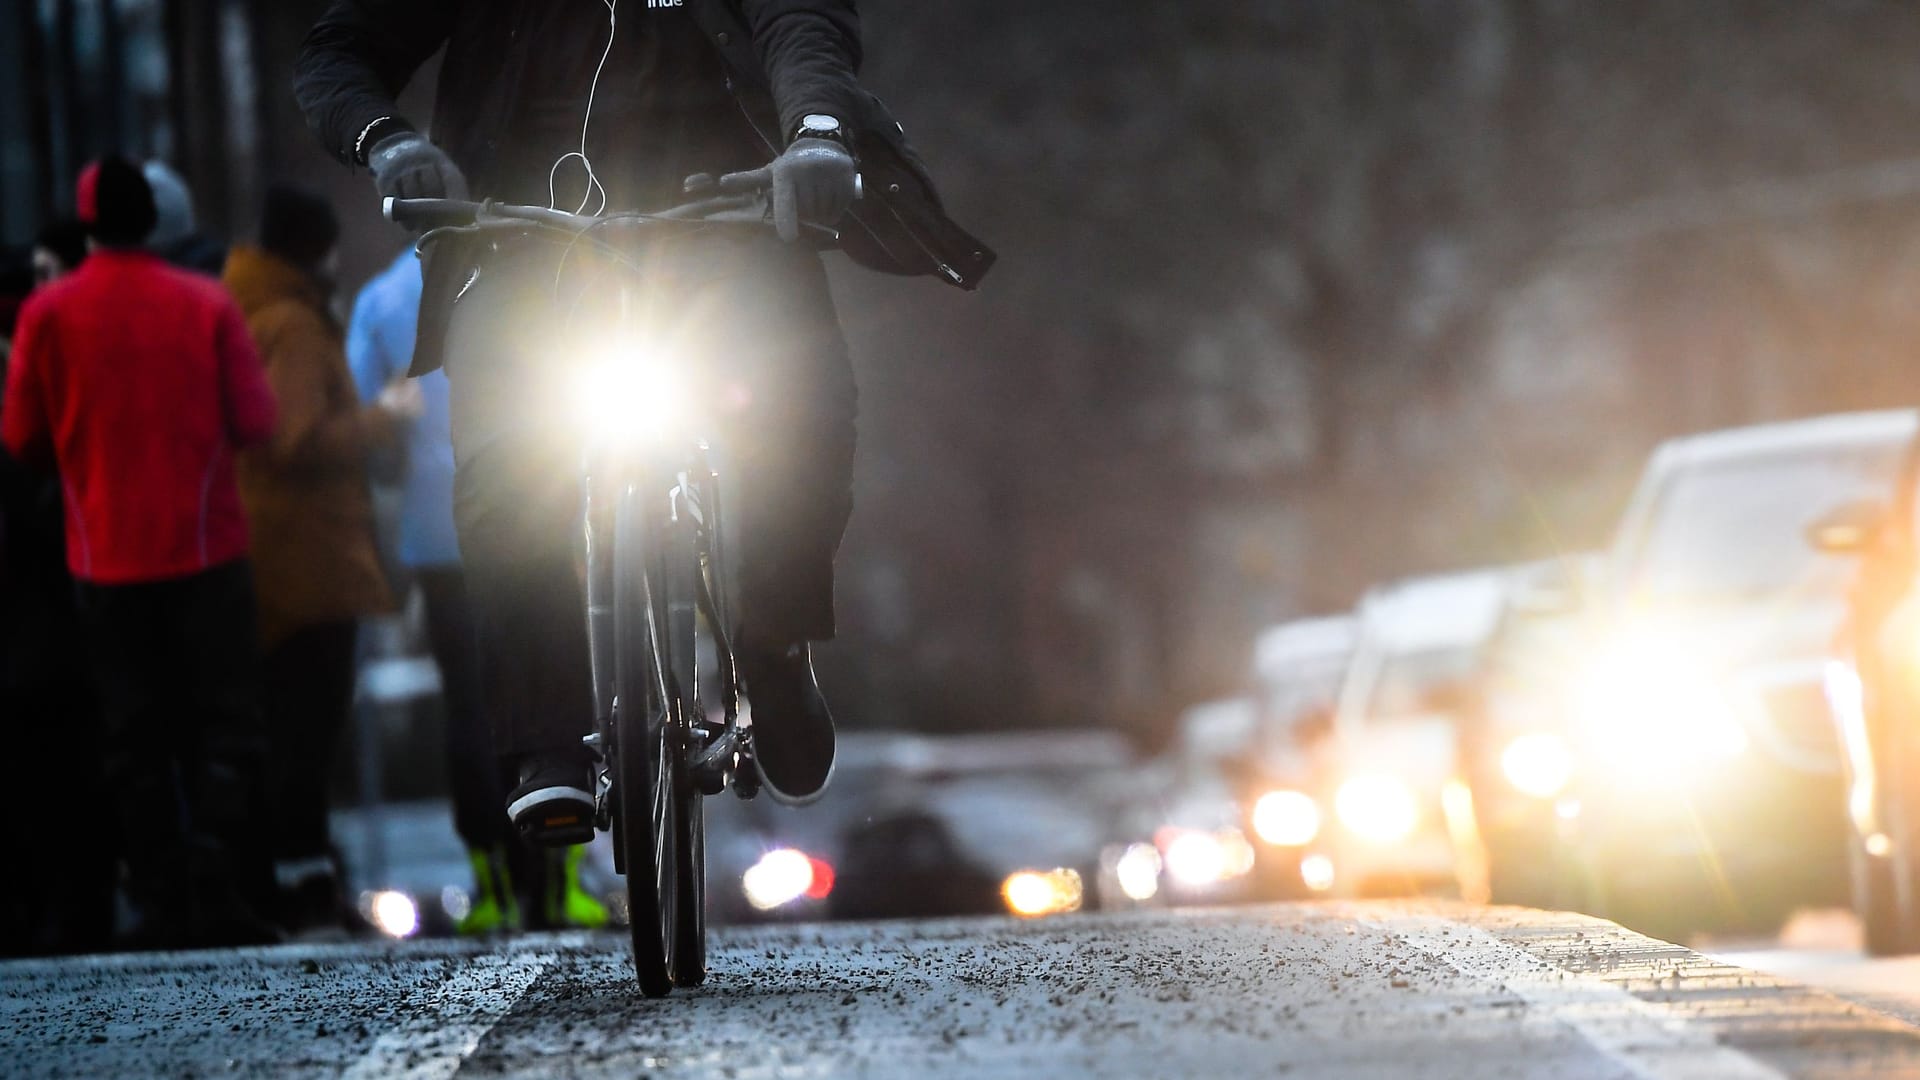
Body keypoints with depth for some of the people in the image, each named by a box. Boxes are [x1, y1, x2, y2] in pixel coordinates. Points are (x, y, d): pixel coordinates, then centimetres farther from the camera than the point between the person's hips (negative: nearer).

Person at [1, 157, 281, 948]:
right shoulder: (207, 304, -4)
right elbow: (255, 421, -4)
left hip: (106, 554, 1)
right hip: (206, 548, -1)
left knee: (135, 735, 8)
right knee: (222, 723, 4)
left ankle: (161, 904, 4)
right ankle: (221, 896, -6)